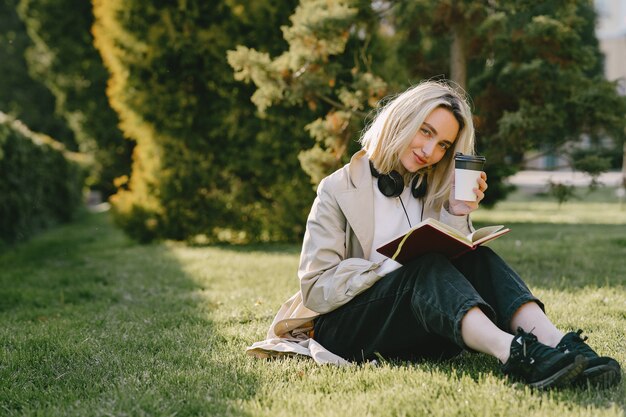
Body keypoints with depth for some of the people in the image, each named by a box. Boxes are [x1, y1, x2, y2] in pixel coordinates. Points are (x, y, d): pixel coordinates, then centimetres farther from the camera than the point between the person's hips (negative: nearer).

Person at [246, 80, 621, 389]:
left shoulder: (433, 191, 15)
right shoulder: (340, 189, 0)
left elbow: (456, 269, 5)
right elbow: (316, 289, -9)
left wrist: (457, 216, -10)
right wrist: (394, 266, -20)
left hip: (421, 332, 4)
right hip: (347, 329, -4)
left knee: (479, 260, -21)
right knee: (427, 268, -31)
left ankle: (558, 345, -44)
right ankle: (516, 354, -56)